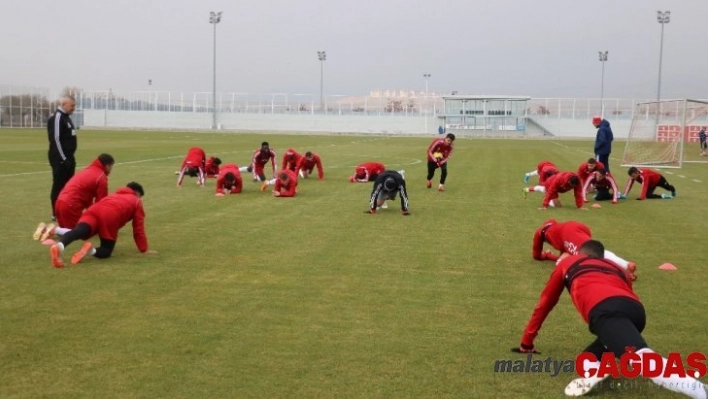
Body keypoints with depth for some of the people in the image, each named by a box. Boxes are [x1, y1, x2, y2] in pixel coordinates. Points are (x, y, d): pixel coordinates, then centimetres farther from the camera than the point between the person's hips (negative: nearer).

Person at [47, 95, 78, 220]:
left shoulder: (66, 117, 17)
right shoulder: (57, 117, -14)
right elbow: (55, 139, -20)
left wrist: (69, 158, 17)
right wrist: (63, 158, -20)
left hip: (68, 157, 10)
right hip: (60, 159, -10)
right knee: (59, 185, -5)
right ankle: (56, 213, 1)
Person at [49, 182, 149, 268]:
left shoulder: (115, 194, 46)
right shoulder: (137, 202, 30)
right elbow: (138, 228, 23)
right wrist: (144, 249, 29)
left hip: (94, 210, 4)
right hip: (111, 215, -4)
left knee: (78, 231, -24)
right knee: (106, 250, 9)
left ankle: (59, 246, -56)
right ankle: (92, 250, -25)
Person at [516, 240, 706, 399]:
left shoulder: (567, 262, 35)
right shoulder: (618, 268, 40)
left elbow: (545, 303, 41)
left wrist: (527, 342, 52)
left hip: (606, 310, -4)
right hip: (636, 310, 5)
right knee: (588, 357, 13)